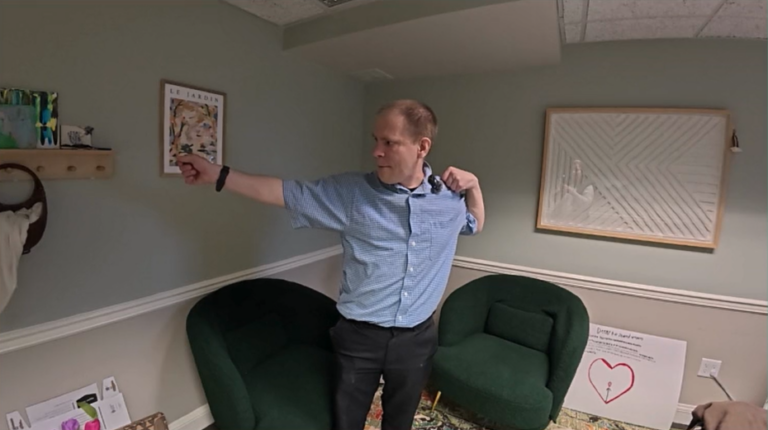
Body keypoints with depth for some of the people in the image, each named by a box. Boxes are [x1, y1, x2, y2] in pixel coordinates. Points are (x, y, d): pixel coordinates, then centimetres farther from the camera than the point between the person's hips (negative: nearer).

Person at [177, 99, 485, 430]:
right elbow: (285, 192, -7)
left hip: (416, 339, 2)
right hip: (359, 337, -1)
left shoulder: (449, 197, -4)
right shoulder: (349, 191, -12)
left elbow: (475, 225, 17)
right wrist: (219, 175, -11)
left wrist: (474, 185, -1)